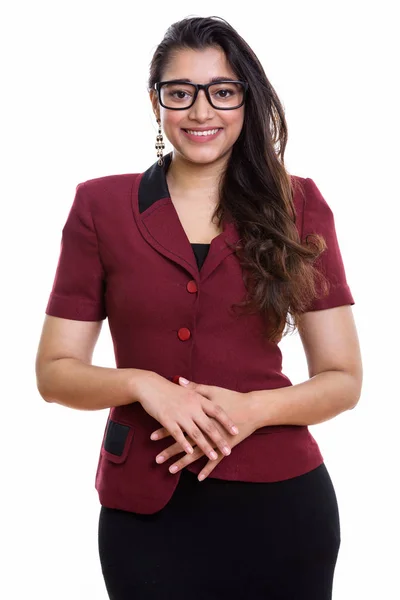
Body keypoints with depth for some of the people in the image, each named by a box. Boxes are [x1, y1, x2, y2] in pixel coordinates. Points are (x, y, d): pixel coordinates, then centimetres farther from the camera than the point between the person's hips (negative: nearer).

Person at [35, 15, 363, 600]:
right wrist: (141, 384, -17)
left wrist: (251, 409, -16)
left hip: (279, 501, 1)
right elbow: (55, 371, 2)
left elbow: (343, 379, 1)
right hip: (147, 507, 0)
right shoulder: (101, 206, 1)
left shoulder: (297, 205, 1)